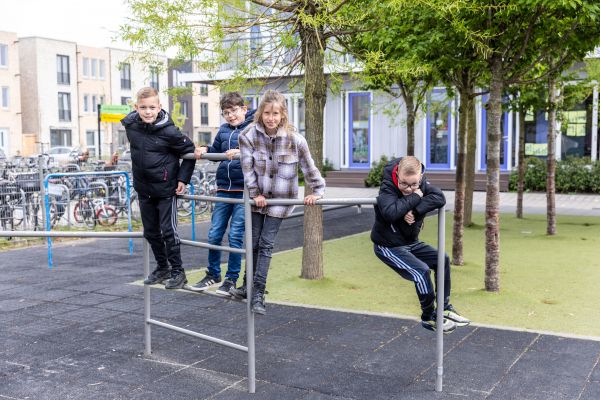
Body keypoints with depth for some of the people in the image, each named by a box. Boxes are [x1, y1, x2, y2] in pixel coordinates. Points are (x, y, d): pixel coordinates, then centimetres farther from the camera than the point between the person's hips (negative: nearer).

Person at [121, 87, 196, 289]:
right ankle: (162, 267, 30)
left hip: (166, 188, -6)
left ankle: (177, 271, 11)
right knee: (150, 231, 14)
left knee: (168, 230, -3)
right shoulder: (130, 125, -6)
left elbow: (189, 151, -7)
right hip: (144, 188, 6)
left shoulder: (169, 131, -20)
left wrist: (183, 178, -10)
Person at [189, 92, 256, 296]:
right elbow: (216, 151, 22)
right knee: (214, 234, 8)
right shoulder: (223, 130, 11)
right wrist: (205, 149, 3)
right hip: (224, 189, 5)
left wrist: (242, 152, -31)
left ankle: (231, 279, 14)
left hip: (244, 190, -5)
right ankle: (213, 274, 27)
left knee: (235, 235, -2)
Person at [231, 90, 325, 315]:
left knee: (266, 244, -4)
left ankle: (258, 293, 2)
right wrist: (255, 194, -8)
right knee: (253, 242, 11)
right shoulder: (249, 136, -15)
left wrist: (317, 191, -4)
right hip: (258, 197, 2)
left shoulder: (294, 140, -18)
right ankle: (249, 286, 29)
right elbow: (247, 167, -9)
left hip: (279, 199, -2)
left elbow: (309, 167, -6)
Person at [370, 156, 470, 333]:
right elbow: (391, 212, -44)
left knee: (442, 261, 10)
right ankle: (429, 318, -1)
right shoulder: (387, 188, -25)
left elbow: (440, 198, -23)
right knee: (421, 271, -20)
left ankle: (445, 308, 22)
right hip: (388, 246, -8)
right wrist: (415, 197, -31)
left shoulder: (421, 183, -8)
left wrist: (415, 211, -35)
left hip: (411, 242, 8)